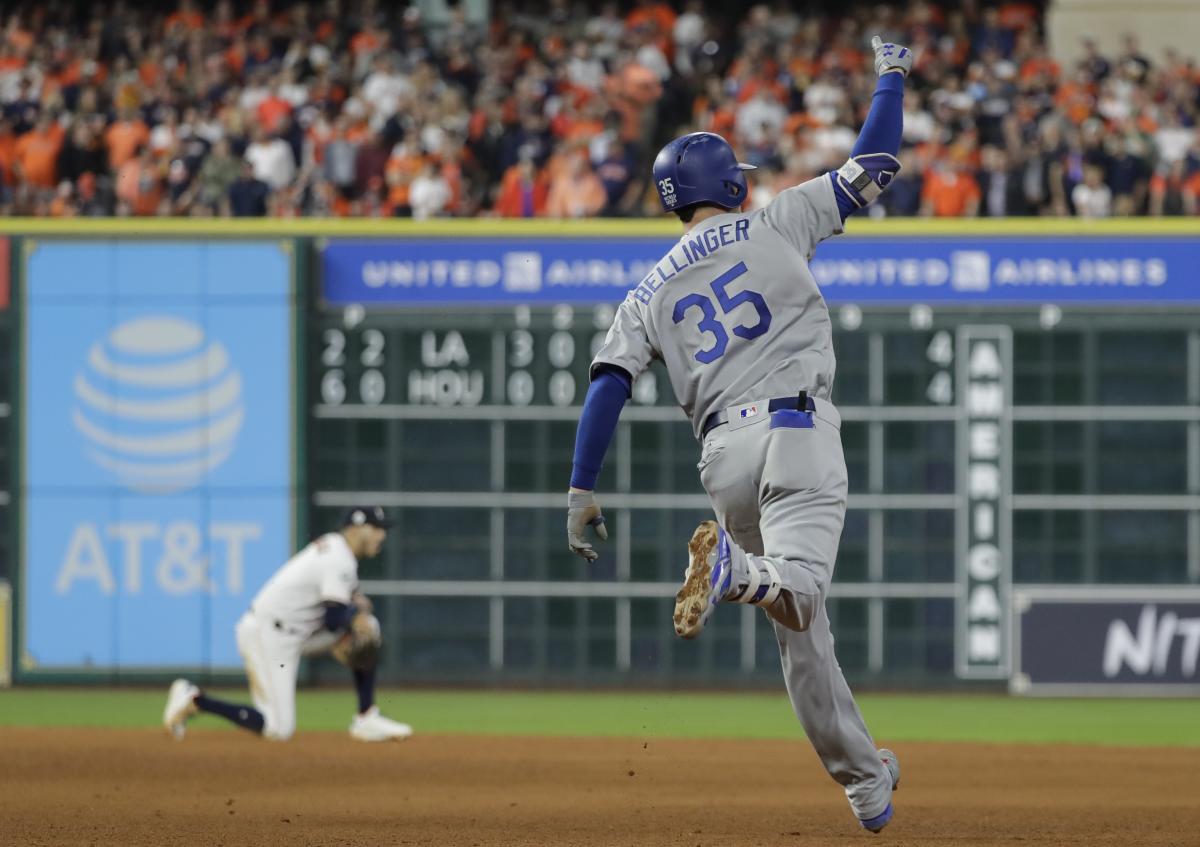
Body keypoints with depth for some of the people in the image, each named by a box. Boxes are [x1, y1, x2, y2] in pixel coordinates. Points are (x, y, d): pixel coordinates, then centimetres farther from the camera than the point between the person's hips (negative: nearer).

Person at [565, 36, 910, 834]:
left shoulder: (651, 291, 17)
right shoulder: (776, 223, 9)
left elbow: (608, 385, 6)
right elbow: (874, 166, 12)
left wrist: (582, 489, 7)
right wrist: (892, 75, 27)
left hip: (723, 453, 4)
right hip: (796, 431, -4)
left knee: (802, 628, 17)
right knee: (798, 591, -23)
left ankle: (864, 779, 15)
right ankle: (739, 571, -53)